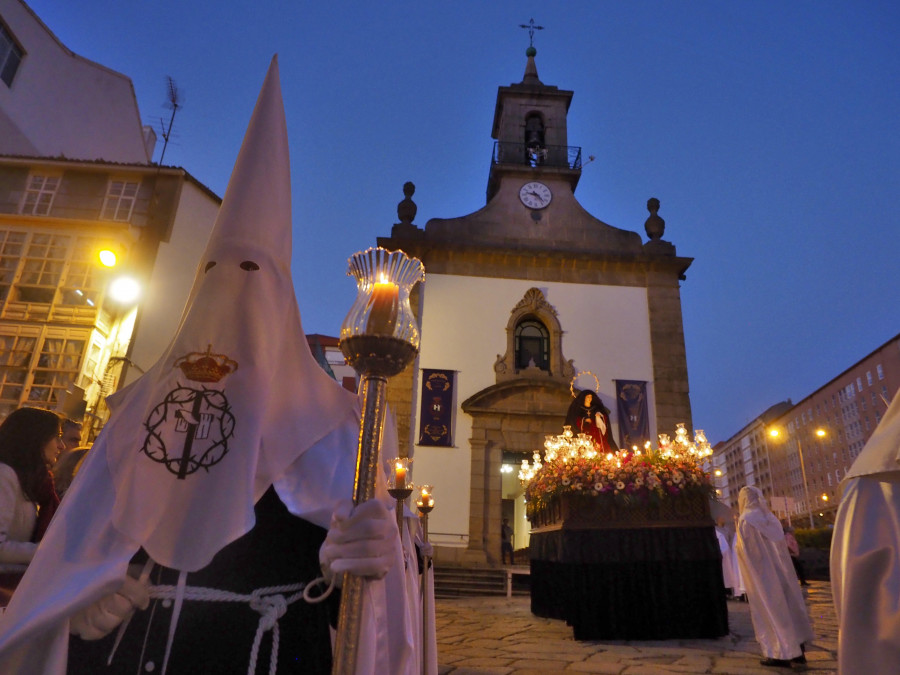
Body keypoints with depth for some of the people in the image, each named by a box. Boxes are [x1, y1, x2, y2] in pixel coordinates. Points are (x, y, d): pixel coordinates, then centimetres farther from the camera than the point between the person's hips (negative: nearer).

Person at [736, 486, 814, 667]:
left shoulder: (745, 520, -12)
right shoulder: (770, 517, 8)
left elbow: (745, 551, -15)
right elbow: (780, 547, 12)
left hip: (760, 573, -7)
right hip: (780, 570, 7)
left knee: (769, 608, 0)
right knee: (787, 603, 13)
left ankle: (781, 654, 4)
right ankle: (797, 650, 20)